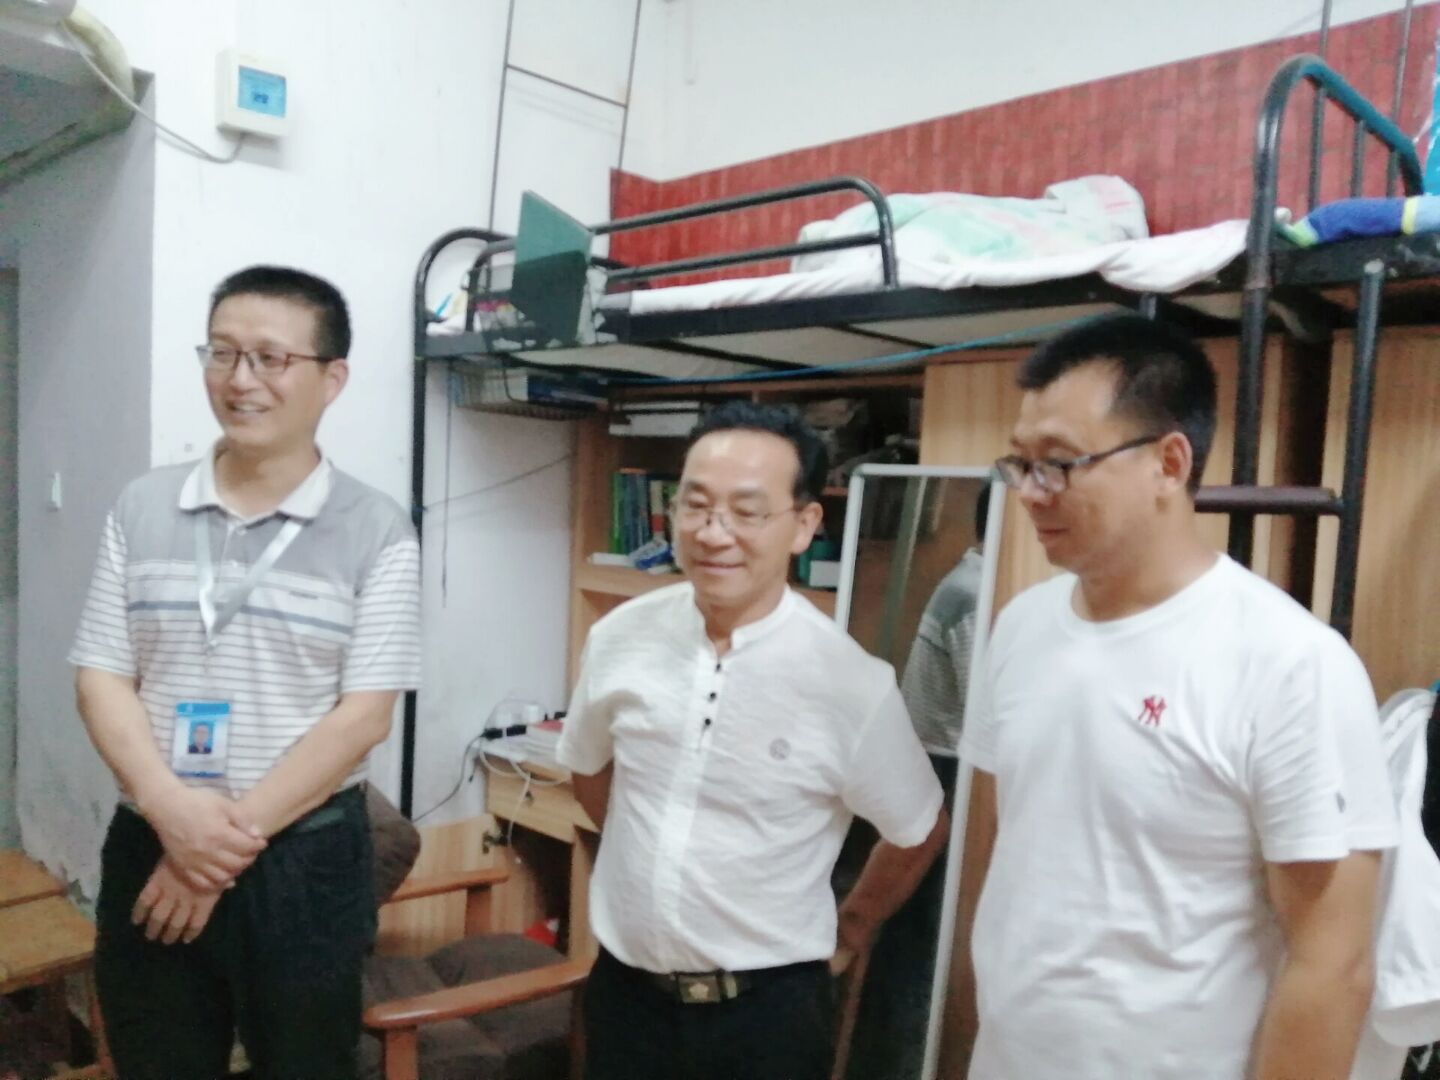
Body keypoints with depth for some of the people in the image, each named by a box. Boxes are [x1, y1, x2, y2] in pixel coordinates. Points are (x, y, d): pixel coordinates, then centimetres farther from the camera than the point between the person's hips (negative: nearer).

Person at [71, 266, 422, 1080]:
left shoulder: (377, 531, -8)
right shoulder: (143, 509, 3)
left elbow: (364, 714, -11)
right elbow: (101, 677, 1)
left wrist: (235, 836, -14)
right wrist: (170, 807, -15)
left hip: (303, 858, -2)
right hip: (149, 848, 3)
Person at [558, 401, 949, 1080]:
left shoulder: (852, 683, -17)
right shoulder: (619, 638, -8)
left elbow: (919, 832, 0)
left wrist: (851, 926, 10)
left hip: (766, 1006, -2)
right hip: (623, 986, 3)